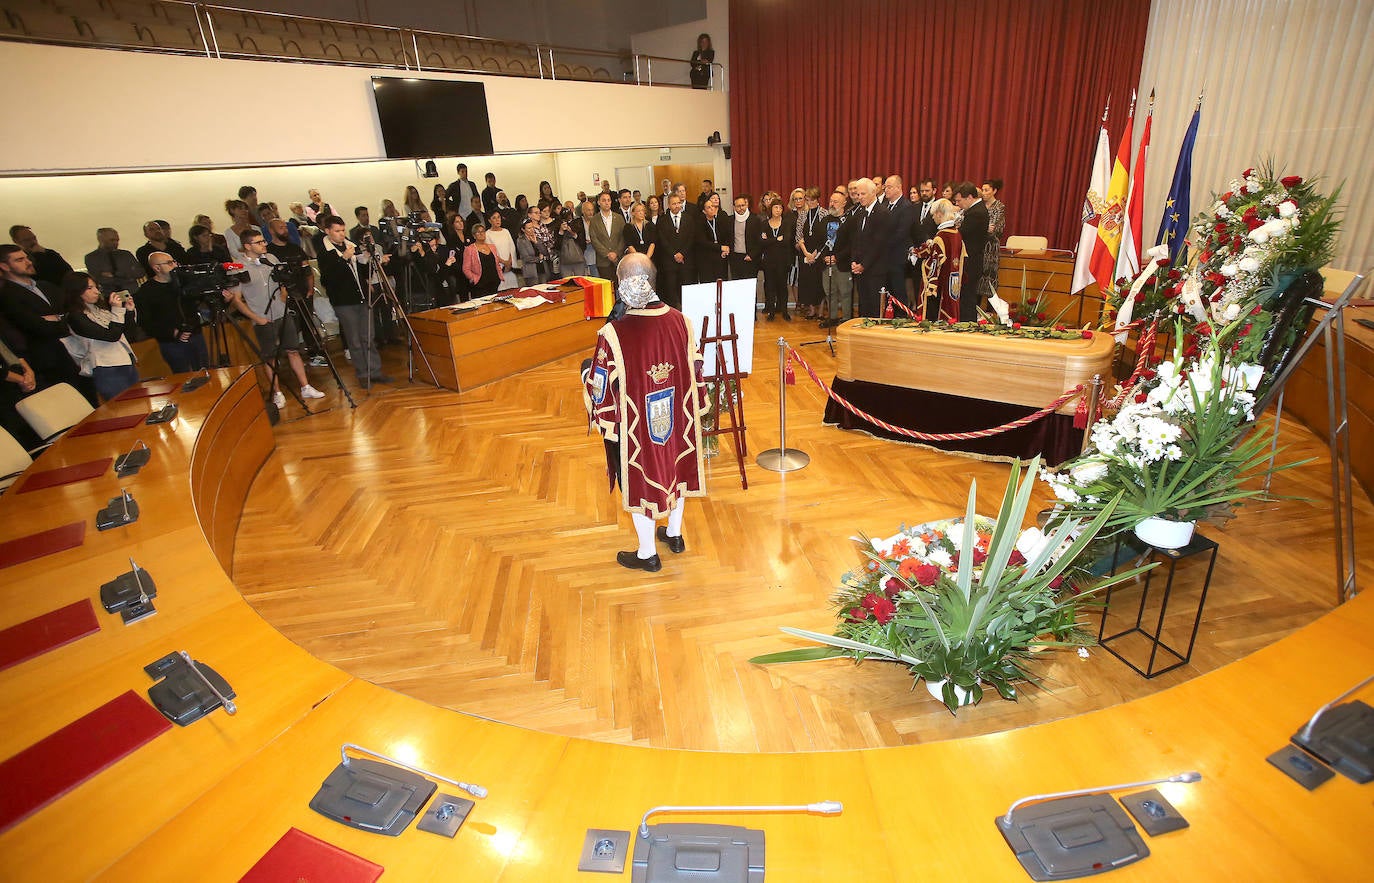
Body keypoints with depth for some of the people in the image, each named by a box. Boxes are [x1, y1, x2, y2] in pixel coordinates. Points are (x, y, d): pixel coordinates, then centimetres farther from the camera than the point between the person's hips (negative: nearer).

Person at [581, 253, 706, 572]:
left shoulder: (613, 334, -26)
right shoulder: (680, 321, -12)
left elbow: (598, 390, -15)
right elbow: (696, 372, -1)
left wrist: (587, 371, 6)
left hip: (636, 427, -4)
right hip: (678, 421, 4)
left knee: (640, 481, 15)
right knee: (675, 471, 24)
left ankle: (647, 554, 32)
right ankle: (674, 534, 45)